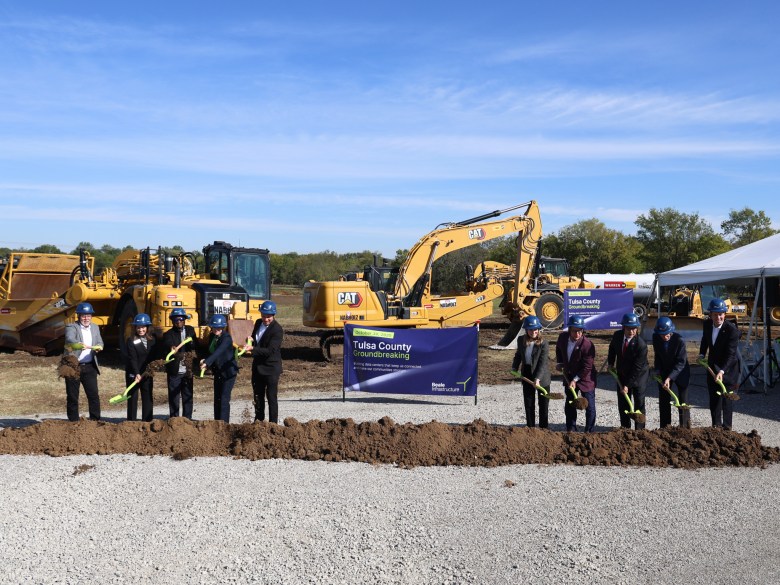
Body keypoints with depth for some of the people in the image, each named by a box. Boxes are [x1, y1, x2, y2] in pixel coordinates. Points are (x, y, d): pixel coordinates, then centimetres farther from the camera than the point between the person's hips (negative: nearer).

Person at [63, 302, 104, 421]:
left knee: (94, 395, 1)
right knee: (72, 397, 5)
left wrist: (98, 347, -19)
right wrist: (81, 345, -45)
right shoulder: (71, 327, -5)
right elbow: (70, 340, -25)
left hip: (89, 367, 4)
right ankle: (73, 422, 14)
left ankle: (95, 420, 9)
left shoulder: (95, 328, 13)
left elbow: (100, 343, 6)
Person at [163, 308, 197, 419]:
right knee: (173, 397, 1)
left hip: (187, 371, 4)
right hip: (174, 372, -4)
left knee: (188, 397, 11)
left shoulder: (190, 330, 8)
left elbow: (194, 347, 14)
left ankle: (187, 419, 22)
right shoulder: (168, 334, -6)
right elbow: (168, 345, -26)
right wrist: (172, 349, -47)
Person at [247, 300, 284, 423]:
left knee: (271, 397, -1)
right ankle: (258, 420, 32)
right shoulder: (258, 323, 4)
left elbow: (270, 350, -26)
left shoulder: (277, 330, -19)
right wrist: (251, 340, -4)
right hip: (258, 366, 8)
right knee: (258, 396, 18)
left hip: (271, 368, -7)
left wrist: (252, 349, -33)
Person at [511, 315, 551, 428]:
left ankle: (543, 427, 16)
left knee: (543, 404, 6)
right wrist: (514, 368, 15)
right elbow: (518, 354, 16)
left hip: (541, 376, -4)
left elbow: (542, 362, -23)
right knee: (528, 403, 9)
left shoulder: (543, 343, -18)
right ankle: (530, 427, 19)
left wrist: (537, 378, -30)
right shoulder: (521, 340, -3)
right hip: (527, 374, 4)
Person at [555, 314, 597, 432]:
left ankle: (589, 431, 11)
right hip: (569, 376, 6)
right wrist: (559, 363, 7)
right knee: (569, 404, 14)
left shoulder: (587, 345, -27)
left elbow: (587, 367, -22)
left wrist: (575, 380, -22)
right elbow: (558, 348, 15)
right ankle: (571, 429, 26)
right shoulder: (563, 337, -10)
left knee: (589, 405, -1)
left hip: (585, 378, -6)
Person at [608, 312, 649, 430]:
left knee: (639, 403, -3)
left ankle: (639, 430, 4)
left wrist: (627, 385, -23)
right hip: (622, 374, 5)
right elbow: (612, 348, 12)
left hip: (638, 375, -5)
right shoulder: (617, 335, -13)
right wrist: (611, 363, 6)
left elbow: (637, 368, -24)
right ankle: (625, 428, 18)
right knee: (622, 402, 8)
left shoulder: (641, 345, -27)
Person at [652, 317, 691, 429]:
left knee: (683, 401, 0)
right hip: (664, 372, 4)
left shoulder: (679, 340, -27)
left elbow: (681, 362, -25)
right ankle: (665, 428, 14)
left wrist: (669, 378, -32)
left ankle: (685, 427, 11)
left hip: (680, 372, -4)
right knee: (664, 400, 5)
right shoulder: (655, 338, -13)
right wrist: (657, 370, -8)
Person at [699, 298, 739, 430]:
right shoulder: (707, 324, -7)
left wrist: (722, 371, -37)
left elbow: (731, 354, -28)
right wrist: (701, 355, 2)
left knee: (726, 398, -2)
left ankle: (727, 427, 11)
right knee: (713, 398, 13)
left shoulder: (732, 329, -25)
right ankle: (716, 426, 26)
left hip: (728, 368, -6)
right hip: (712, 366, 6)